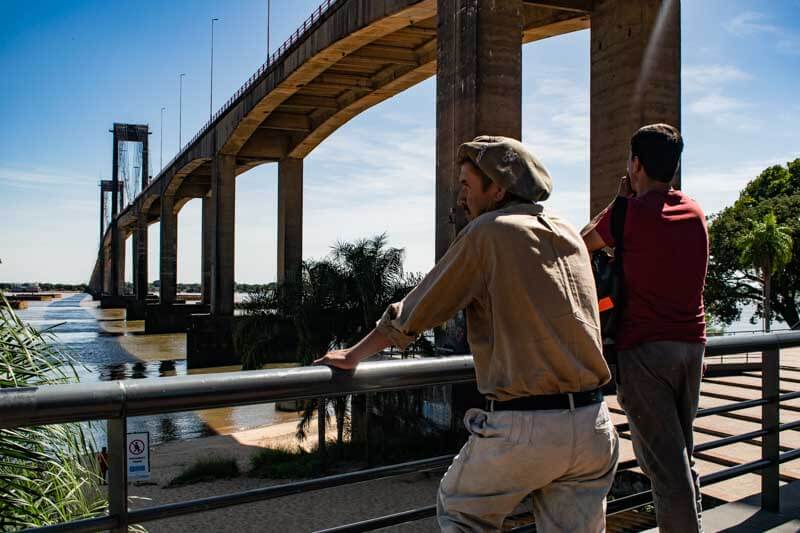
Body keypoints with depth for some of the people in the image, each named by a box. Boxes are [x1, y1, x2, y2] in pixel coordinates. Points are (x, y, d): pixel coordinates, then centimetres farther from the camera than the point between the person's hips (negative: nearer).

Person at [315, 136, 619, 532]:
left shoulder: (487, 231, -6)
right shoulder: (571, 236, 12)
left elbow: (413, 315, -2)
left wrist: (353, 355, 12)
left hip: (521, 428, -6)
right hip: (594, 426, 6)